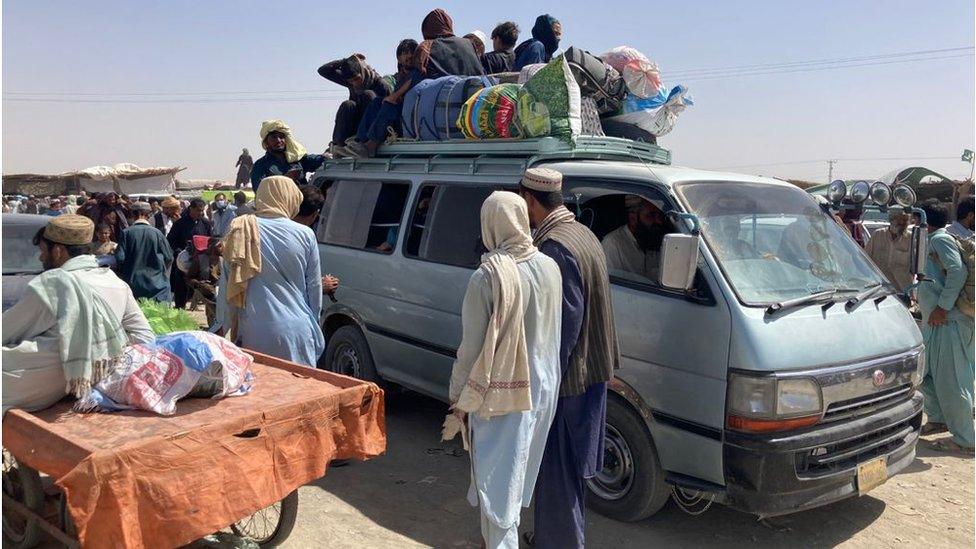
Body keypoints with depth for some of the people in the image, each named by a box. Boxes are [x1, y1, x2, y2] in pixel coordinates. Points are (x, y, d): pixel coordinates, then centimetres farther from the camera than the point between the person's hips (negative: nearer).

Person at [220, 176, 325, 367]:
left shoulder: (240, 232, 1)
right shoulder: (305, 235, -3)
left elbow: (226, 291, 6)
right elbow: (315, 292, 5)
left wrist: (228, 329, 17)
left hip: (253, 335, 2)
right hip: (296, 335, -1)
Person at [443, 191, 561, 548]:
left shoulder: (488, 276, -19)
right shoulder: (549, 267, -2)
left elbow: (473, 348, -17)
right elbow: (552, 332, 6)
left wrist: (459, 404, -8)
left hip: (499, 395, -6)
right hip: (542, 390, 7)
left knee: (496, 482, 6)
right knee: (516, 478, 23)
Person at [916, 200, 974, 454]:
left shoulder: (941, 239, -11)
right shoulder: (932, 240, 18)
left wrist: (943, 307, -24)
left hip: (948, 321, -10)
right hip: (933, 321, 10)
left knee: (949, 380, -6)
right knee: (925, 372, 18)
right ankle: (938, 420, 33)